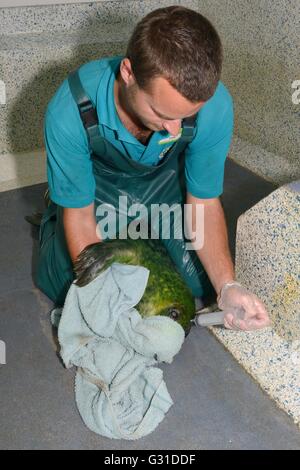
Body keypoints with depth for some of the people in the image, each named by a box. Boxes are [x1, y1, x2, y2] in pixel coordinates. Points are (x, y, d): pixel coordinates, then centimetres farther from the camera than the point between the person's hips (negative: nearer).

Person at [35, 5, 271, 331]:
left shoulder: (213, 104, -34)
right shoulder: (69, 111, -38)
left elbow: (203, 202, -20)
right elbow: (81, 217, -24)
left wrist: (227, 286, -34)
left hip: (164, 186, 2)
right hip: (96, 189, -1)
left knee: (199, 286, 1)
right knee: (64, 288, -3)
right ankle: (52, 218, 27)